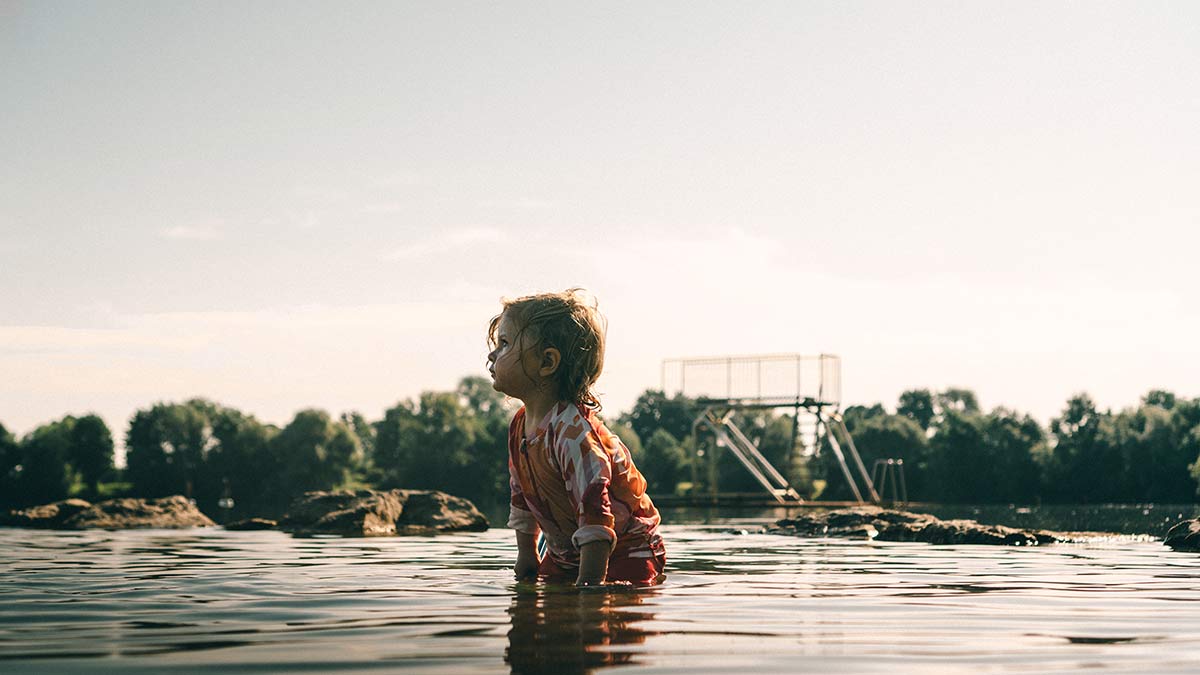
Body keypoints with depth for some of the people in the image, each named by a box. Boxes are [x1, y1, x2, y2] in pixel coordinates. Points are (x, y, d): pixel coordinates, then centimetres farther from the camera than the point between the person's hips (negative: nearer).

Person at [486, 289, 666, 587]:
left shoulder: (572, 432, -29)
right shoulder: (520, 426, -1)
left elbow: (594, 509, -34)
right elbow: (522, 498, 14)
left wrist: (588, 582, -37)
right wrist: (526, 559, 15)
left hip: (625, 555, -8)